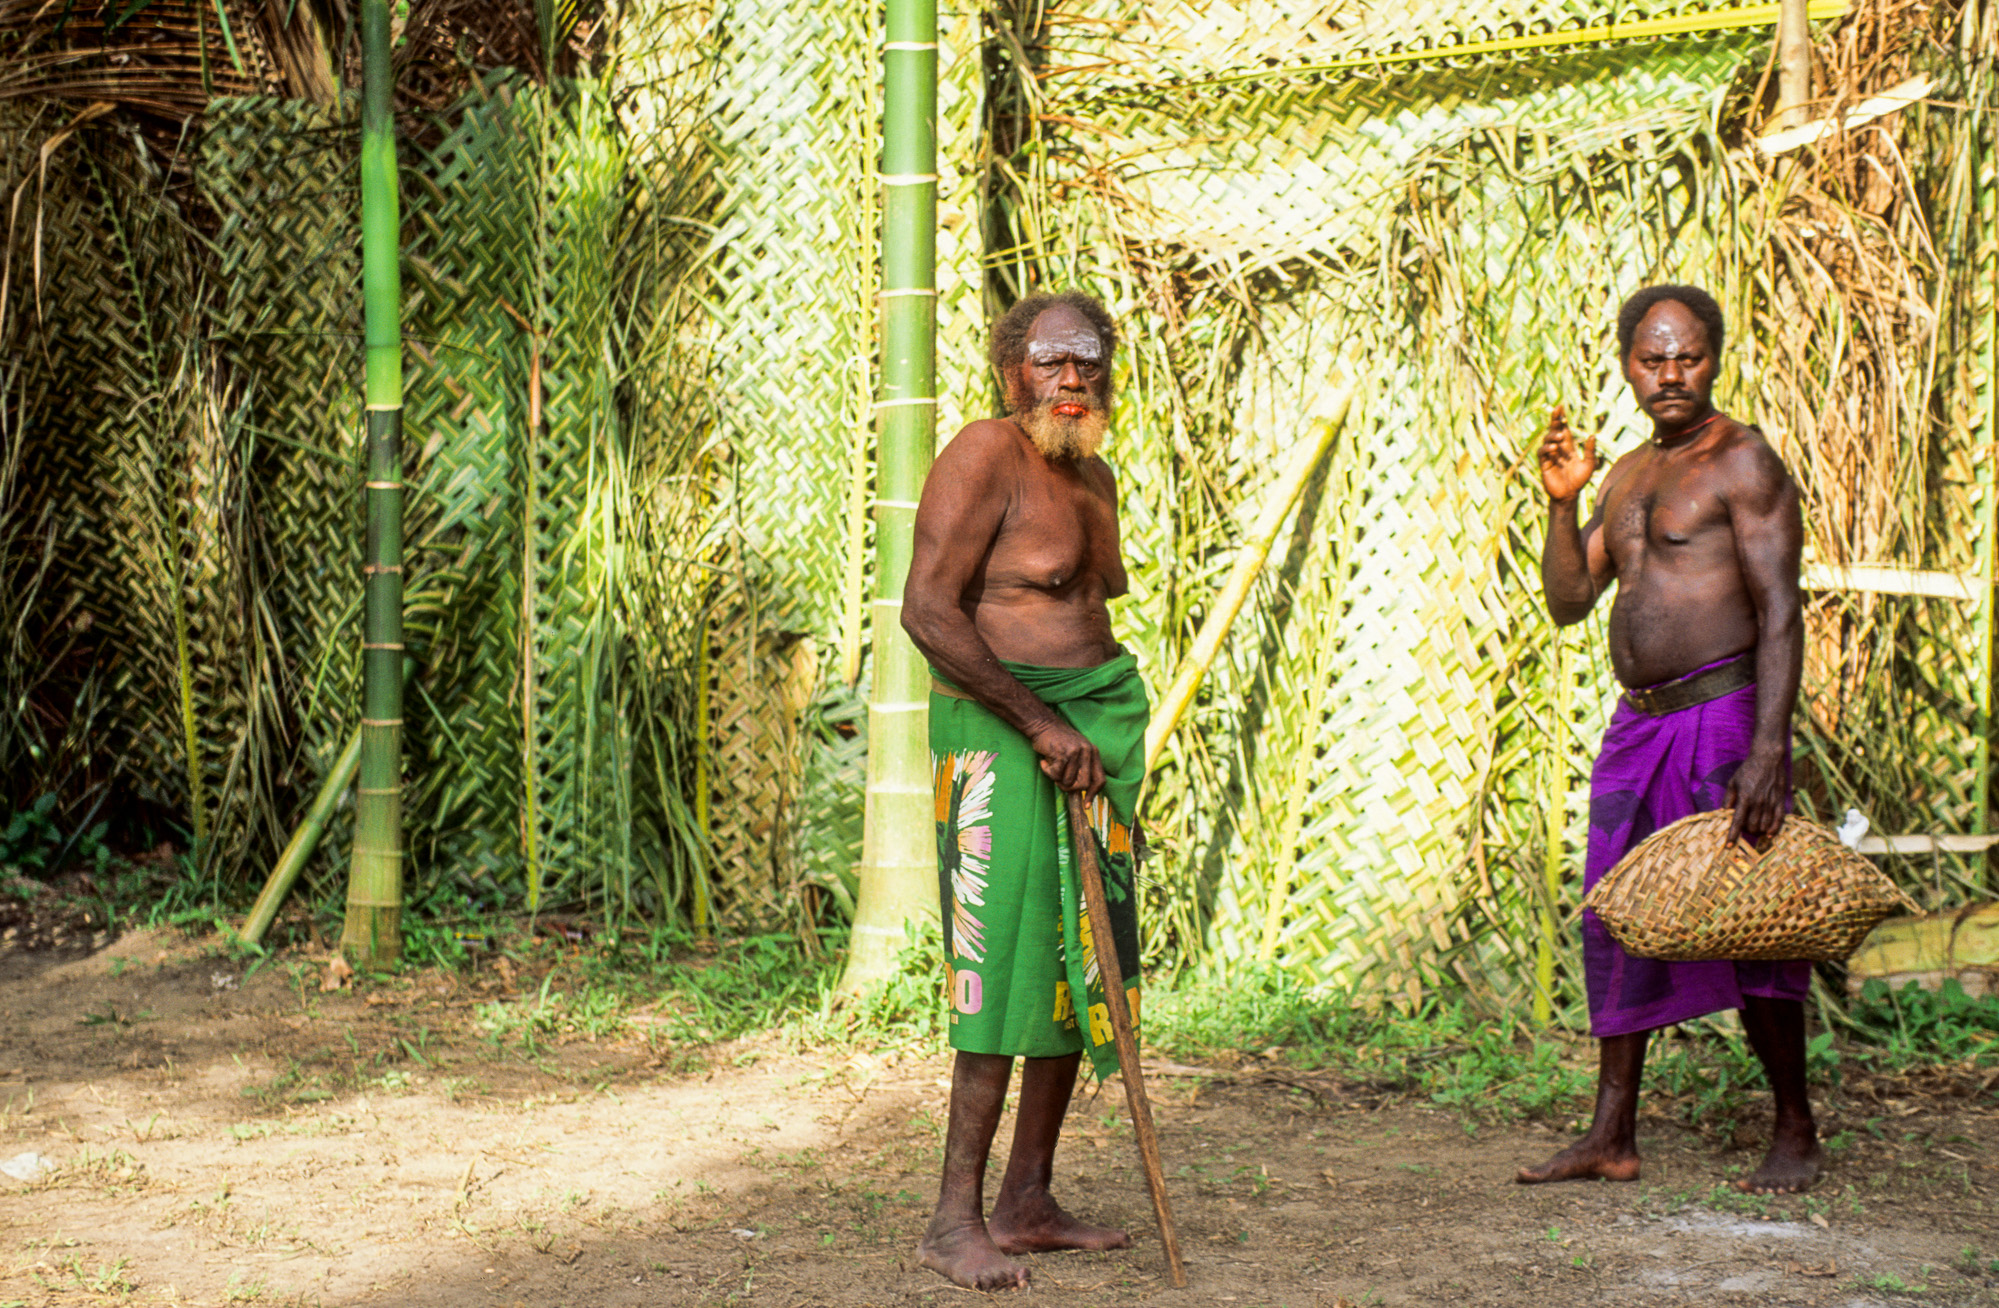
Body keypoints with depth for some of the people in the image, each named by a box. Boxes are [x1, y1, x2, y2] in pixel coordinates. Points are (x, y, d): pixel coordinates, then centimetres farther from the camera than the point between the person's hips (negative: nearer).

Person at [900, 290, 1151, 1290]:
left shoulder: (1095, 477, 17)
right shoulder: (984, 459, -10)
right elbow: (927, 610, -18)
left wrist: (1102, 738, 18)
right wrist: (1040, 725, -19)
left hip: (1089, 728, 9)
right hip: (998, 731, -9)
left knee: (1080, 969, 8)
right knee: (1010, 966, -13)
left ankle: (1027, 1205, 15)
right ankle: (955, 1219, -9)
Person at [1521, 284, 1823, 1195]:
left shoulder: (1744, 461, -7)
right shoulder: (1628, 476, 17)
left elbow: (1780, 614, -15)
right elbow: (1568, 602, 14)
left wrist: (1768, 749, -24)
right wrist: (1561, 503, -1)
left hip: (1725, 715, -8)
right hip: (1637, 725, 8)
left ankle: (1795, 1133, 6)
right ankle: (1612, 1138, 15)